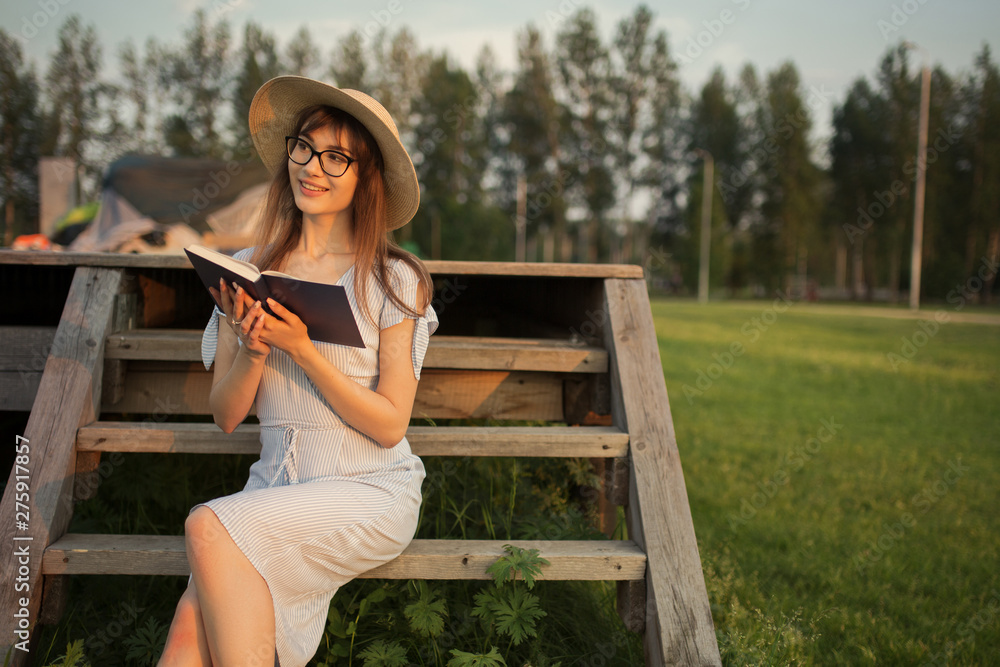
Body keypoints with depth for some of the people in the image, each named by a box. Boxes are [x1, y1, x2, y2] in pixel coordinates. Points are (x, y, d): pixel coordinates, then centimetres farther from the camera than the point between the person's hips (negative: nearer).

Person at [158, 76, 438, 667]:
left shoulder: (393, 281, -5)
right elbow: (226, 415, 7)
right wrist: (252, 351, -13)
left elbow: (390, 425, -7)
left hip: (370, 492, -3)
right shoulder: (249, 269, 6)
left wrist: (303, 351, -17)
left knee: (209, 527, -28)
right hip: (276, 486, 3)